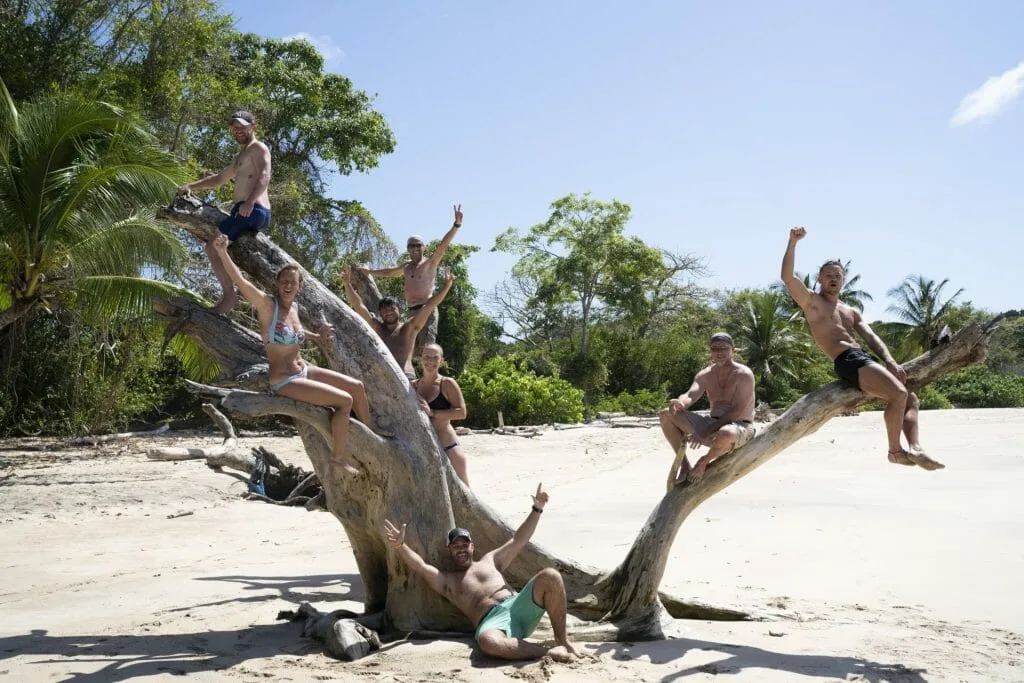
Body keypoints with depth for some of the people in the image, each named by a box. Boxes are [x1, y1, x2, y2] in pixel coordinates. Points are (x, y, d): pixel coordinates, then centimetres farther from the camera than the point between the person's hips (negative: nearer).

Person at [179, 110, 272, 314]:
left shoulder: (258, 148, -1)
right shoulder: (240, 157, 30)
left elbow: (265, 176, -19)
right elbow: (219, 178, 39)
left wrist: (250, 201, -33)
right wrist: (191, 186, 29)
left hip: (254, 211, -11)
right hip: (243, 211, 11)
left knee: (212, 246, -17)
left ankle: (229, 295, -21)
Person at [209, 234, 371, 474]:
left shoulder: (294, 307, 6)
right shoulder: (267, 305, -15)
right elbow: (240, 281, -31)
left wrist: (316, 337, 20)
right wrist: (222, 253, -43)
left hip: (304, 371, 8)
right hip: (284, 382, -8)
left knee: (357, 386, 7)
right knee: (345, 400, -17)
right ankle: (339, 457, 0)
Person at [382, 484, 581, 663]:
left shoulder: (489, 561, 31)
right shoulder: (446, 580, 22)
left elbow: (519, 540, 29)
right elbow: (420, 567, 4)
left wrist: (536, 509, 21)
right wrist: (399, 546, -13)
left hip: (518, 606, 4)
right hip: (493, 621, -3)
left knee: (550, 576, -24)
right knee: (488, 642, -43)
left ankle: (562, 641, -16)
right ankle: (549, 652, -31)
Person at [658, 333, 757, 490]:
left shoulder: (743, 375, -11)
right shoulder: (705, 375, 7)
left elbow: (737, 412, -20)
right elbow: (690, 396, -10)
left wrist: (705, 432, -26)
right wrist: (680, 403, -37)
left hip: (740, 428, -6)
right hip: (714, 426, 6)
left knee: (725, 435, -45)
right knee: (666, 415, -8)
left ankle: (703, 462, -11)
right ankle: (684, 465, -6)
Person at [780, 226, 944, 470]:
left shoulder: (852, 312, 29)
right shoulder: (812, 301, 10)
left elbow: (871, 337, 15)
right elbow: (787, 277, -7)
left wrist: (890, 361, -3)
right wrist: (793, 243, -12)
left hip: (865, 359, 8)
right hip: (847, 363, -8)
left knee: (911, 400, 2)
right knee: (899, 393, -23)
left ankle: (915, 448, -13)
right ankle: (895, 450, -13)